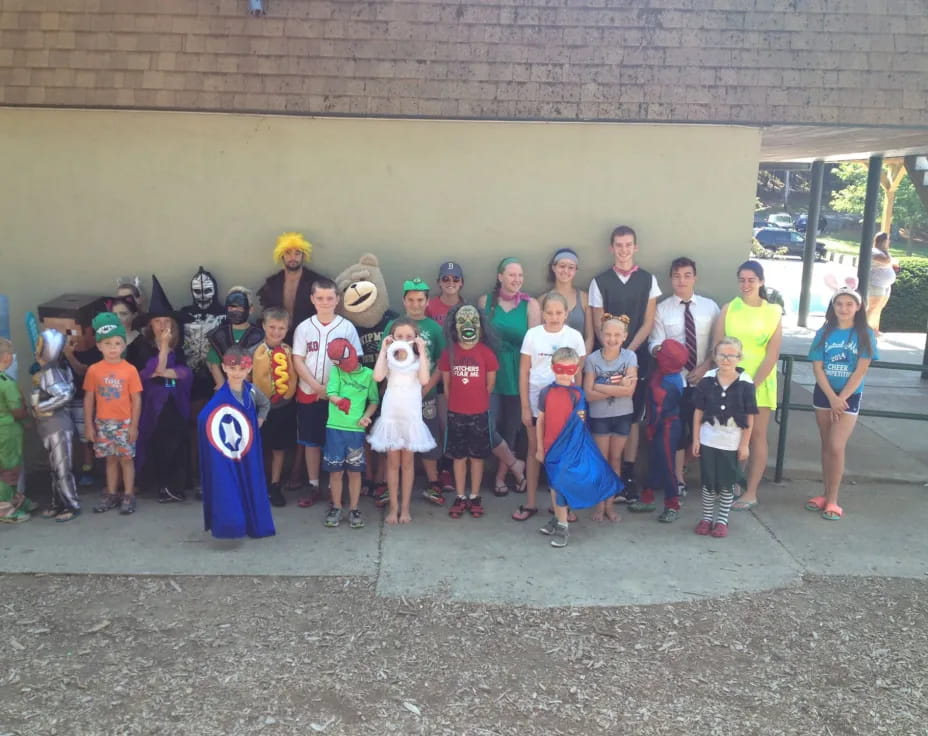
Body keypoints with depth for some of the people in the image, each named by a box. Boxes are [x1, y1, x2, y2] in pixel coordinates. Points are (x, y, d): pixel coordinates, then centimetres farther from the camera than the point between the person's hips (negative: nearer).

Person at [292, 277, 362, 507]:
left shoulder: (347, 327, -1)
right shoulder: (304, 327, 2)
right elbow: (298, 361, -2)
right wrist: (317, 386, -12)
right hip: (309, 393, 1)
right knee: (311, 441, 8)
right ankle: (313, 486, 19)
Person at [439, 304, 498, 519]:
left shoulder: (485, 352, -6)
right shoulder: (449, 352, -3)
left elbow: (490, 384, 2)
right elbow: (446, 384, 6)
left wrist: (477, 401, 9)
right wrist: (456, 403, 9)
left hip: (479, 413, -1)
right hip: (455, 413, 1)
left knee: (477, 456, 8)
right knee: (459, 457, 9)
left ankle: (475, 497, 19)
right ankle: (460, 497, 19)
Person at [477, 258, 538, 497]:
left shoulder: (530, 304, -2)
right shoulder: (485, 301, 2)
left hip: (517, 374, 0)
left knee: (510, 426, 10)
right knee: (487, 426, -10)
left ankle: (500, 476, 27)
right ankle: (516, 466, 13)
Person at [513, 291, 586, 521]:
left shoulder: (574, 337, -2)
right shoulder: (533, 334, -3)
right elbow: (524, 372, -1)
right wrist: (525, 407, -5)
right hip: (536, 402, 0)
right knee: (534, 451, 9)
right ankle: (530, 503, 17)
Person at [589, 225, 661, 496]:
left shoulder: (648, 280, 5)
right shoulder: (600, 281, 3)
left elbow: (648, 323, 2)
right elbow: (598, 324, 2)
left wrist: (629, 350, -8)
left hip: (638, 356, 1)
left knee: (633, 418, 3)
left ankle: (628, 474, 8)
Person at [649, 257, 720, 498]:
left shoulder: (710, 307, 4)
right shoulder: (662, 309, 0)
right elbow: (655, 344, -7)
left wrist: (705, 366, -11)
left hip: (703, 379, 1)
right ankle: (679, 480, 16)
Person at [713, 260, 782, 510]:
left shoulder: (773, 312, 1)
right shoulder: (728, 309, 1)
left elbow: (772, 354, -4)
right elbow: (716, 348, -2)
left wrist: (753, 385, -12)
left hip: (760, 382, 0)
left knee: (757, 436, 2)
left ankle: (751, 492, 8)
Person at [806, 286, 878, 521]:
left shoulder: (865, 334, -5)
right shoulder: (824, 333, 1)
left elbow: (861, 371, -10)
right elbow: (817, 368, -3)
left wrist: (841, 399, -13)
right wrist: (832, 398, -12)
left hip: (850, 396, -3)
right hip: (824, 394, 3)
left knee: (836, 447, -10)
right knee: (826, 446, 8)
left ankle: (833, 501, -1)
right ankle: (827, 495, 17)